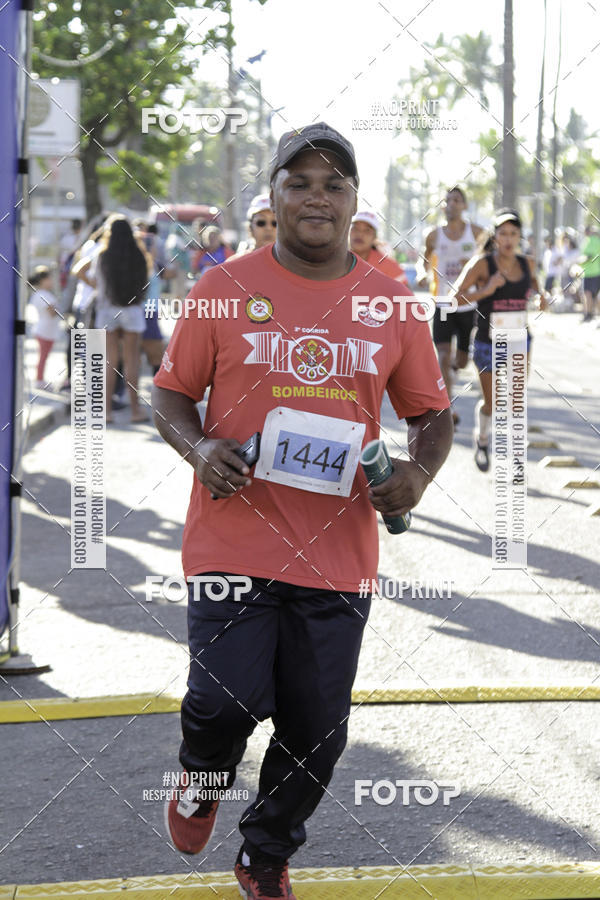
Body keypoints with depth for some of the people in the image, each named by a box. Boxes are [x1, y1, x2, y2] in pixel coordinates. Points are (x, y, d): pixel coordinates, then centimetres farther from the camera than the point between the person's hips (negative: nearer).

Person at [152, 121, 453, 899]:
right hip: (234, 539, -2)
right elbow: (170, 392, 8)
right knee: (227, 701, -15)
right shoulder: (225, 288, 1)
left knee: (317, 733, 6)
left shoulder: (390, 304, 6)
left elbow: (431, 412, 14)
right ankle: (203, 777, 22)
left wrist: (417, 471, -7)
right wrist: (199, 449, -13)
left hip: (337, 555, 2)